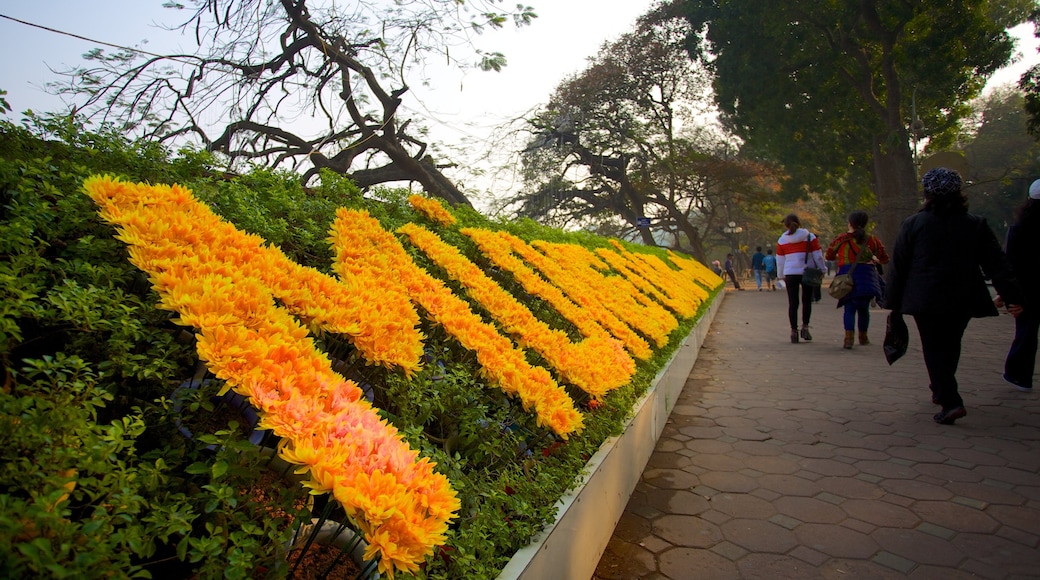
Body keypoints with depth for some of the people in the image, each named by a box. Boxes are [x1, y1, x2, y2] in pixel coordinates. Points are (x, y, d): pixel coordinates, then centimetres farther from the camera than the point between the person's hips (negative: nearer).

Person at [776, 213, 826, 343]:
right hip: (807, 273, -1)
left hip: (790, 274, 1)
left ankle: (794, 331, 3)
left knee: (793, 303, 5)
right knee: (807, 301, 14)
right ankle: (805, 327, 5)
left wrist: (782, 275, 16)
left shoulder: (782, 240, 4)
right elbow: (818, 256, 0)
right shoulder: (810, 237, -1)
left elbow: (780, 261, 8)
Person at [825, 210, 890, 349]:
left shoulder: (841, 239, -1)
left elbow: (828, 256, 7)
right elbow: (885, 259, 8)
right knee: (863, 308, 15)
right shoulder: (872, 240, 3)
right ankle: (863, 337, 28)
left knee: (849, 308, 1)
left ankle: (849, 338, -15)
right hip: (866, 276, 1)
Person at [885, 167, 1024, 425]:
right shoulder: (977, 225, 2)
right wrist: (1013, 296, -2)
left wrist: (892, 302, 1)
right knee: (950, 346, 20)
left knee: (934, 349, 2)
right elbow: (997, 265, -1)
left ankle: (950, 401, -12)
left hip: (926, 300, -3)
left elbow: (897, 266, -5)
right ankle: (942, 391, 36)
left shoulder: (912, 224, -6)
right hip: (963, 300, 4)